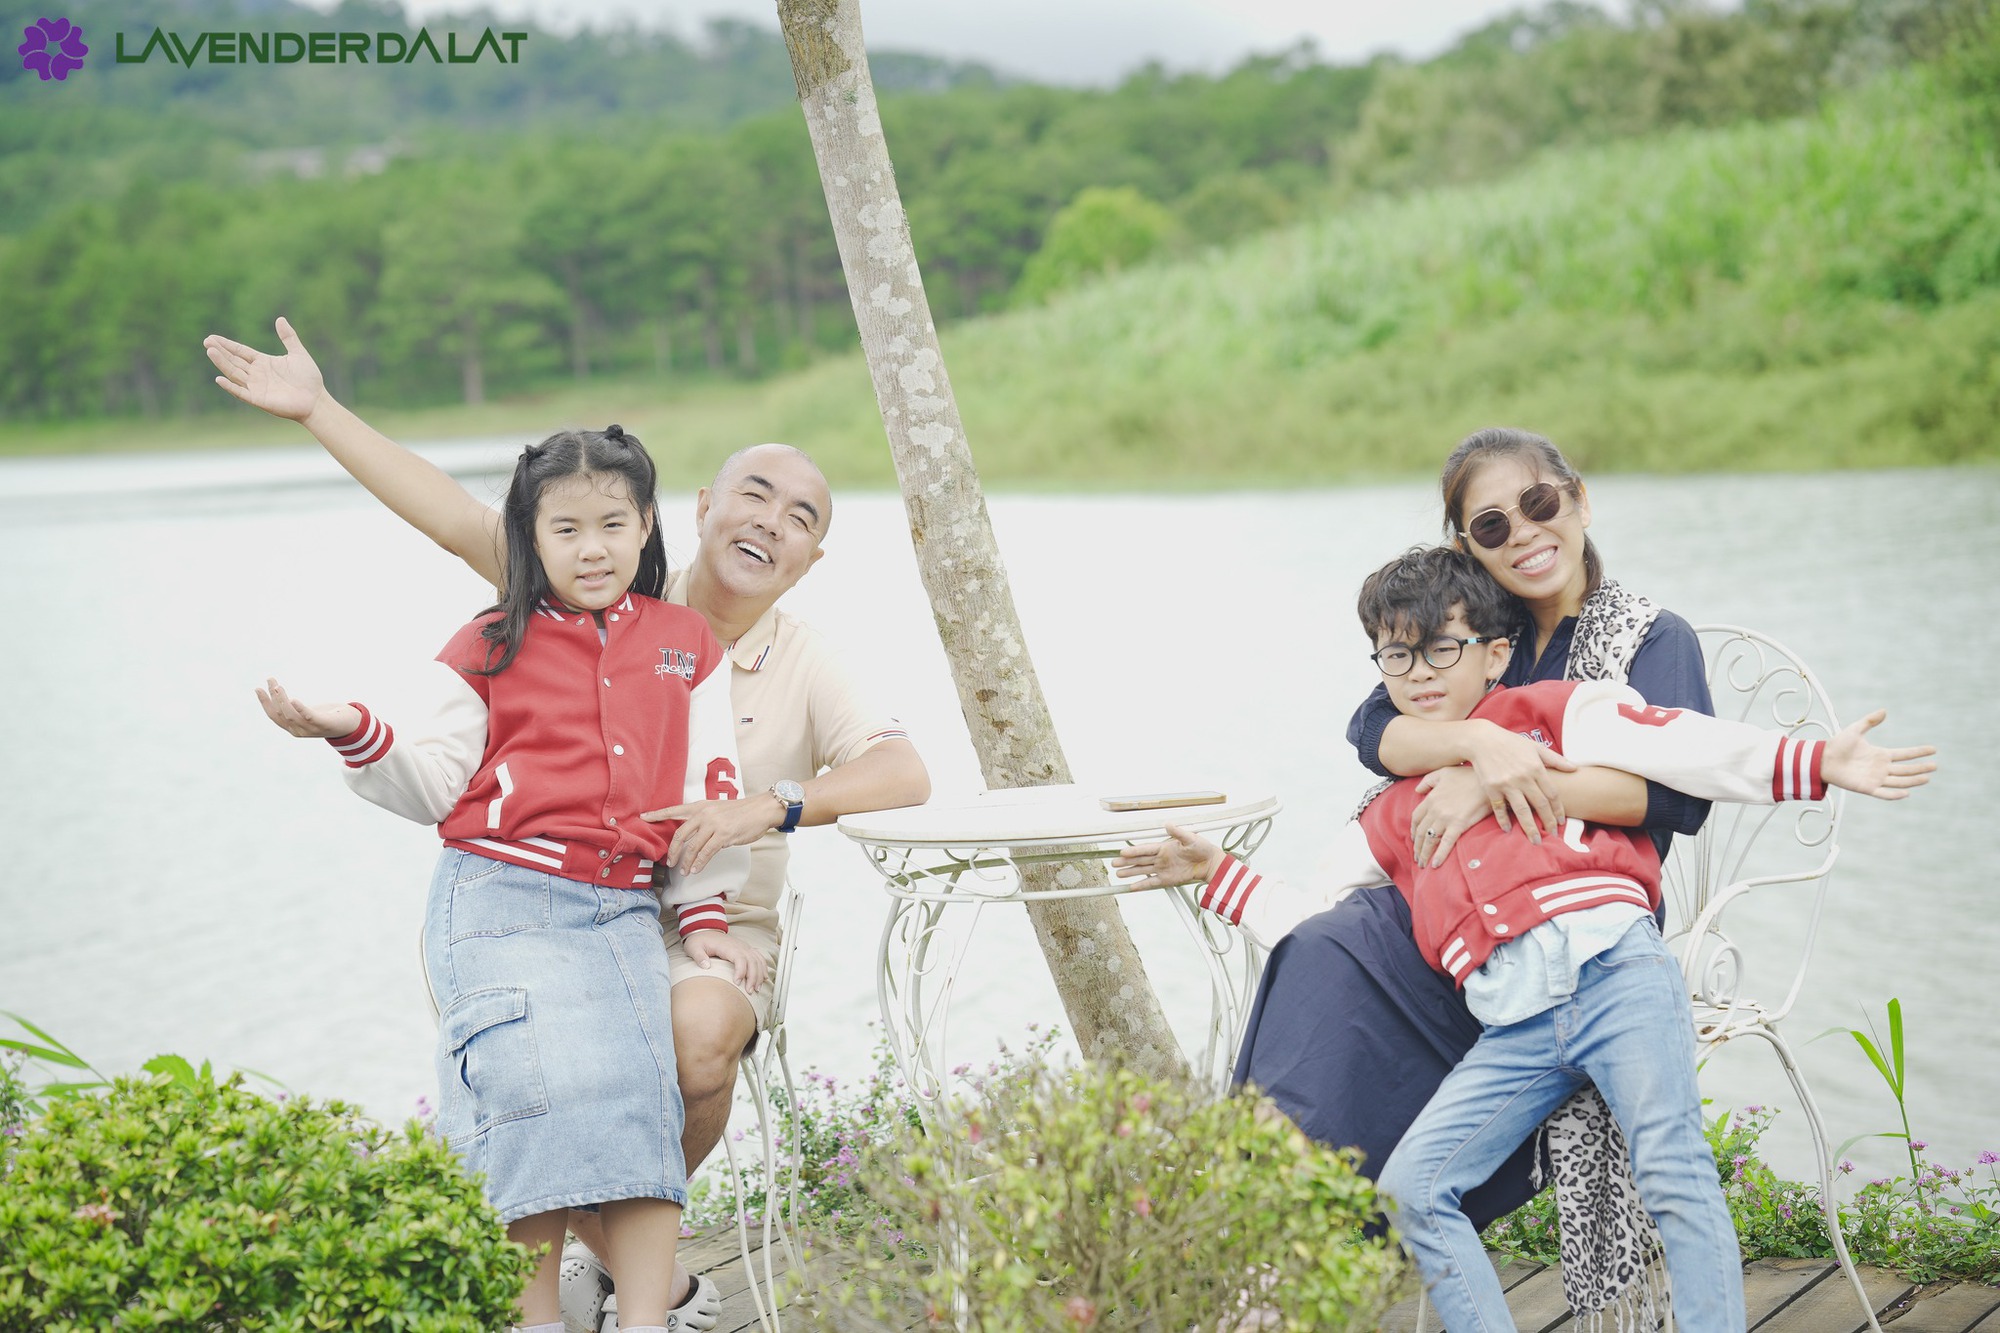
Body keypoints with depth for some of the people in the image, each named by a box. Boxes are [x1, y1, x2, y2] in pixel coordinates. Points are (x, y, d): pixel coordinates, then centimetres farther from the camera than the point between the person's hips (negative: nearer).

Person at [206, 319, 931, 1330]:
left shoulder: (805, 668, 1)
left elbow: (905, 774, -13)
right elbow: (464, 523, -1)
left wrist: (767, 808, -29)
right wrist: (319, 412, -7)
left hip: (713, 935, -1)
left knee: (700, 1037, -34)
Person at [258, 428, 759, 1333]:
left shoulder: (686, 645, 14)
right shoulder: (494, 649, 8)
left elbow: (710, 785, 15)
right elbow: (437, 783, 9)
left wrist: (703, 914, 10)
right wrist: (354, 734, -8)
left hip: (623, 909, 3)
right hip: (498, 896, -2)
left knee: (642, 1092, -16)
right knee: (546, 1088, -22)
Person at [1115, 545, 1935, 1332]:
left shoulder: (1552, 713, 13)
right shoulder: (1396, 816, 27)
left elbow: (1683, 749, 1)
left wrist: (1818, 764, -11)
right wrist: (1216, 873, 29)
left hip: (1613, 972, -5)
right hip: (1513, 1029, 5)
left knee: (1673, 1173, -17)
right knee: (1408, 1187, -9)